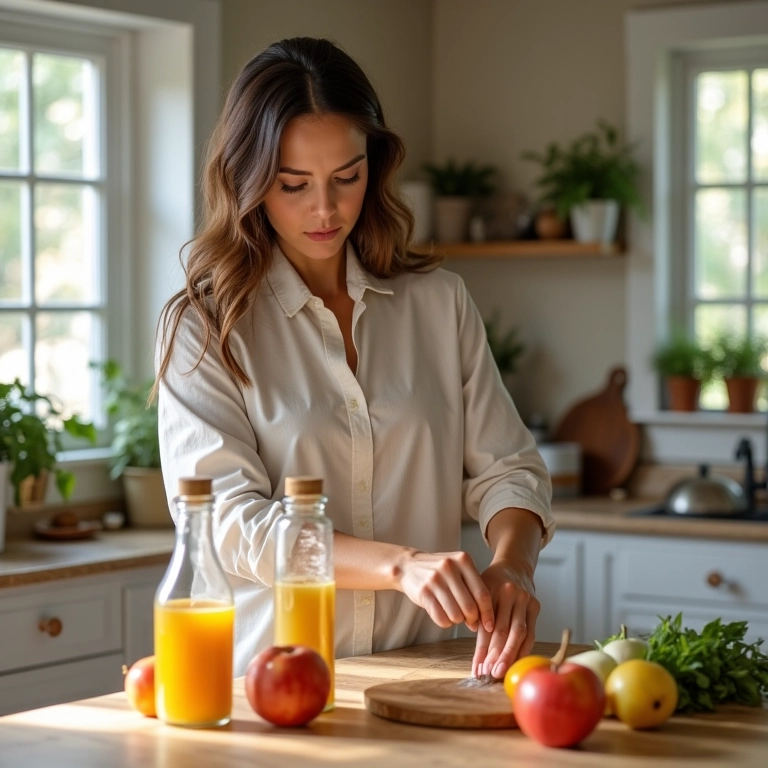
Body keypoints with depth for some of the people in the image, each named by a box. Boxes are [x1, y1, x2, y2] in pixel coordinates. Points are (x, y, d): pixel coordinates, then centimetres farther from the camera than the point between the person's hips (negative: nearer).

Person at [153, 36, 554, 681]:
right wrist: (401, 565, -24)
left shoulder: (440, 301, 11)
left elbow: (505, 467, 11)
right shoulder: (202, 325, 0)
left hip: (421, 675, 2)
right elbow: (230, 521, -10)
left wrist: (511, 567, -11)